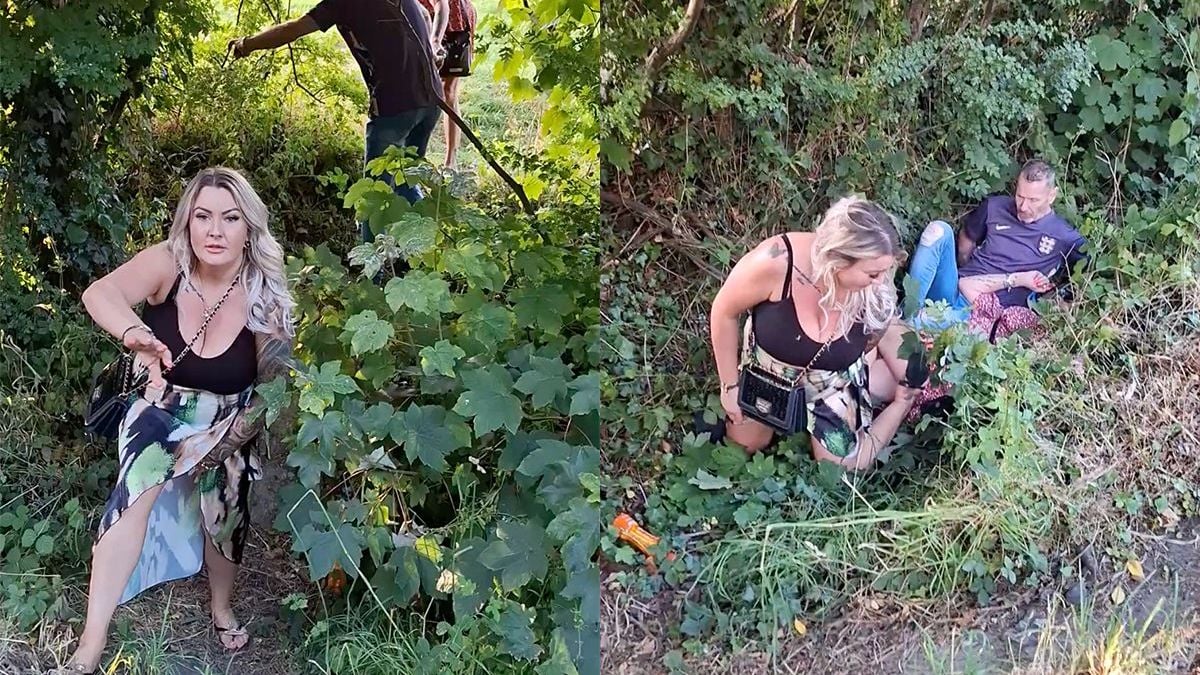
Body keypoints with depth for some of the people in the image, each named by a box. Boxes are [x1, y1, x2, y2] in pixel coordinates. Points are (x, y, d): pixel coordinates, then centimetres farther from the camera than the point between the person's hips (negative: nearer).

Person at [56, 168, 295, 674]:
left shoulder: (263, 297, -21)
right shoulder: (168, 263, -21)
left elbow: (273, 387, -13)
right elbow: (99, 293, -38)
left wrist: (224, 442, -19)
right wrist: (132, 331, -59)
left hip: (228, 423, 1)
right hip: (161, 411, -1)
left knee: (223, 513, 6)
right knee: (137, 492, -23)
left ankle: (222, 609, 40)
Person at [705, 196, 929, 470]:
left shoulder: (876, 291, -32)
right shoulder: (776, 263, -40)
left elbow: (886, 331, -6)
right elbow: (724, 313, -22)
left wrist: (906, 396, -7)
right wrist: (730, 385, -13)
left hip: (834, 380, 0)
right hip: (768, 370, 0)